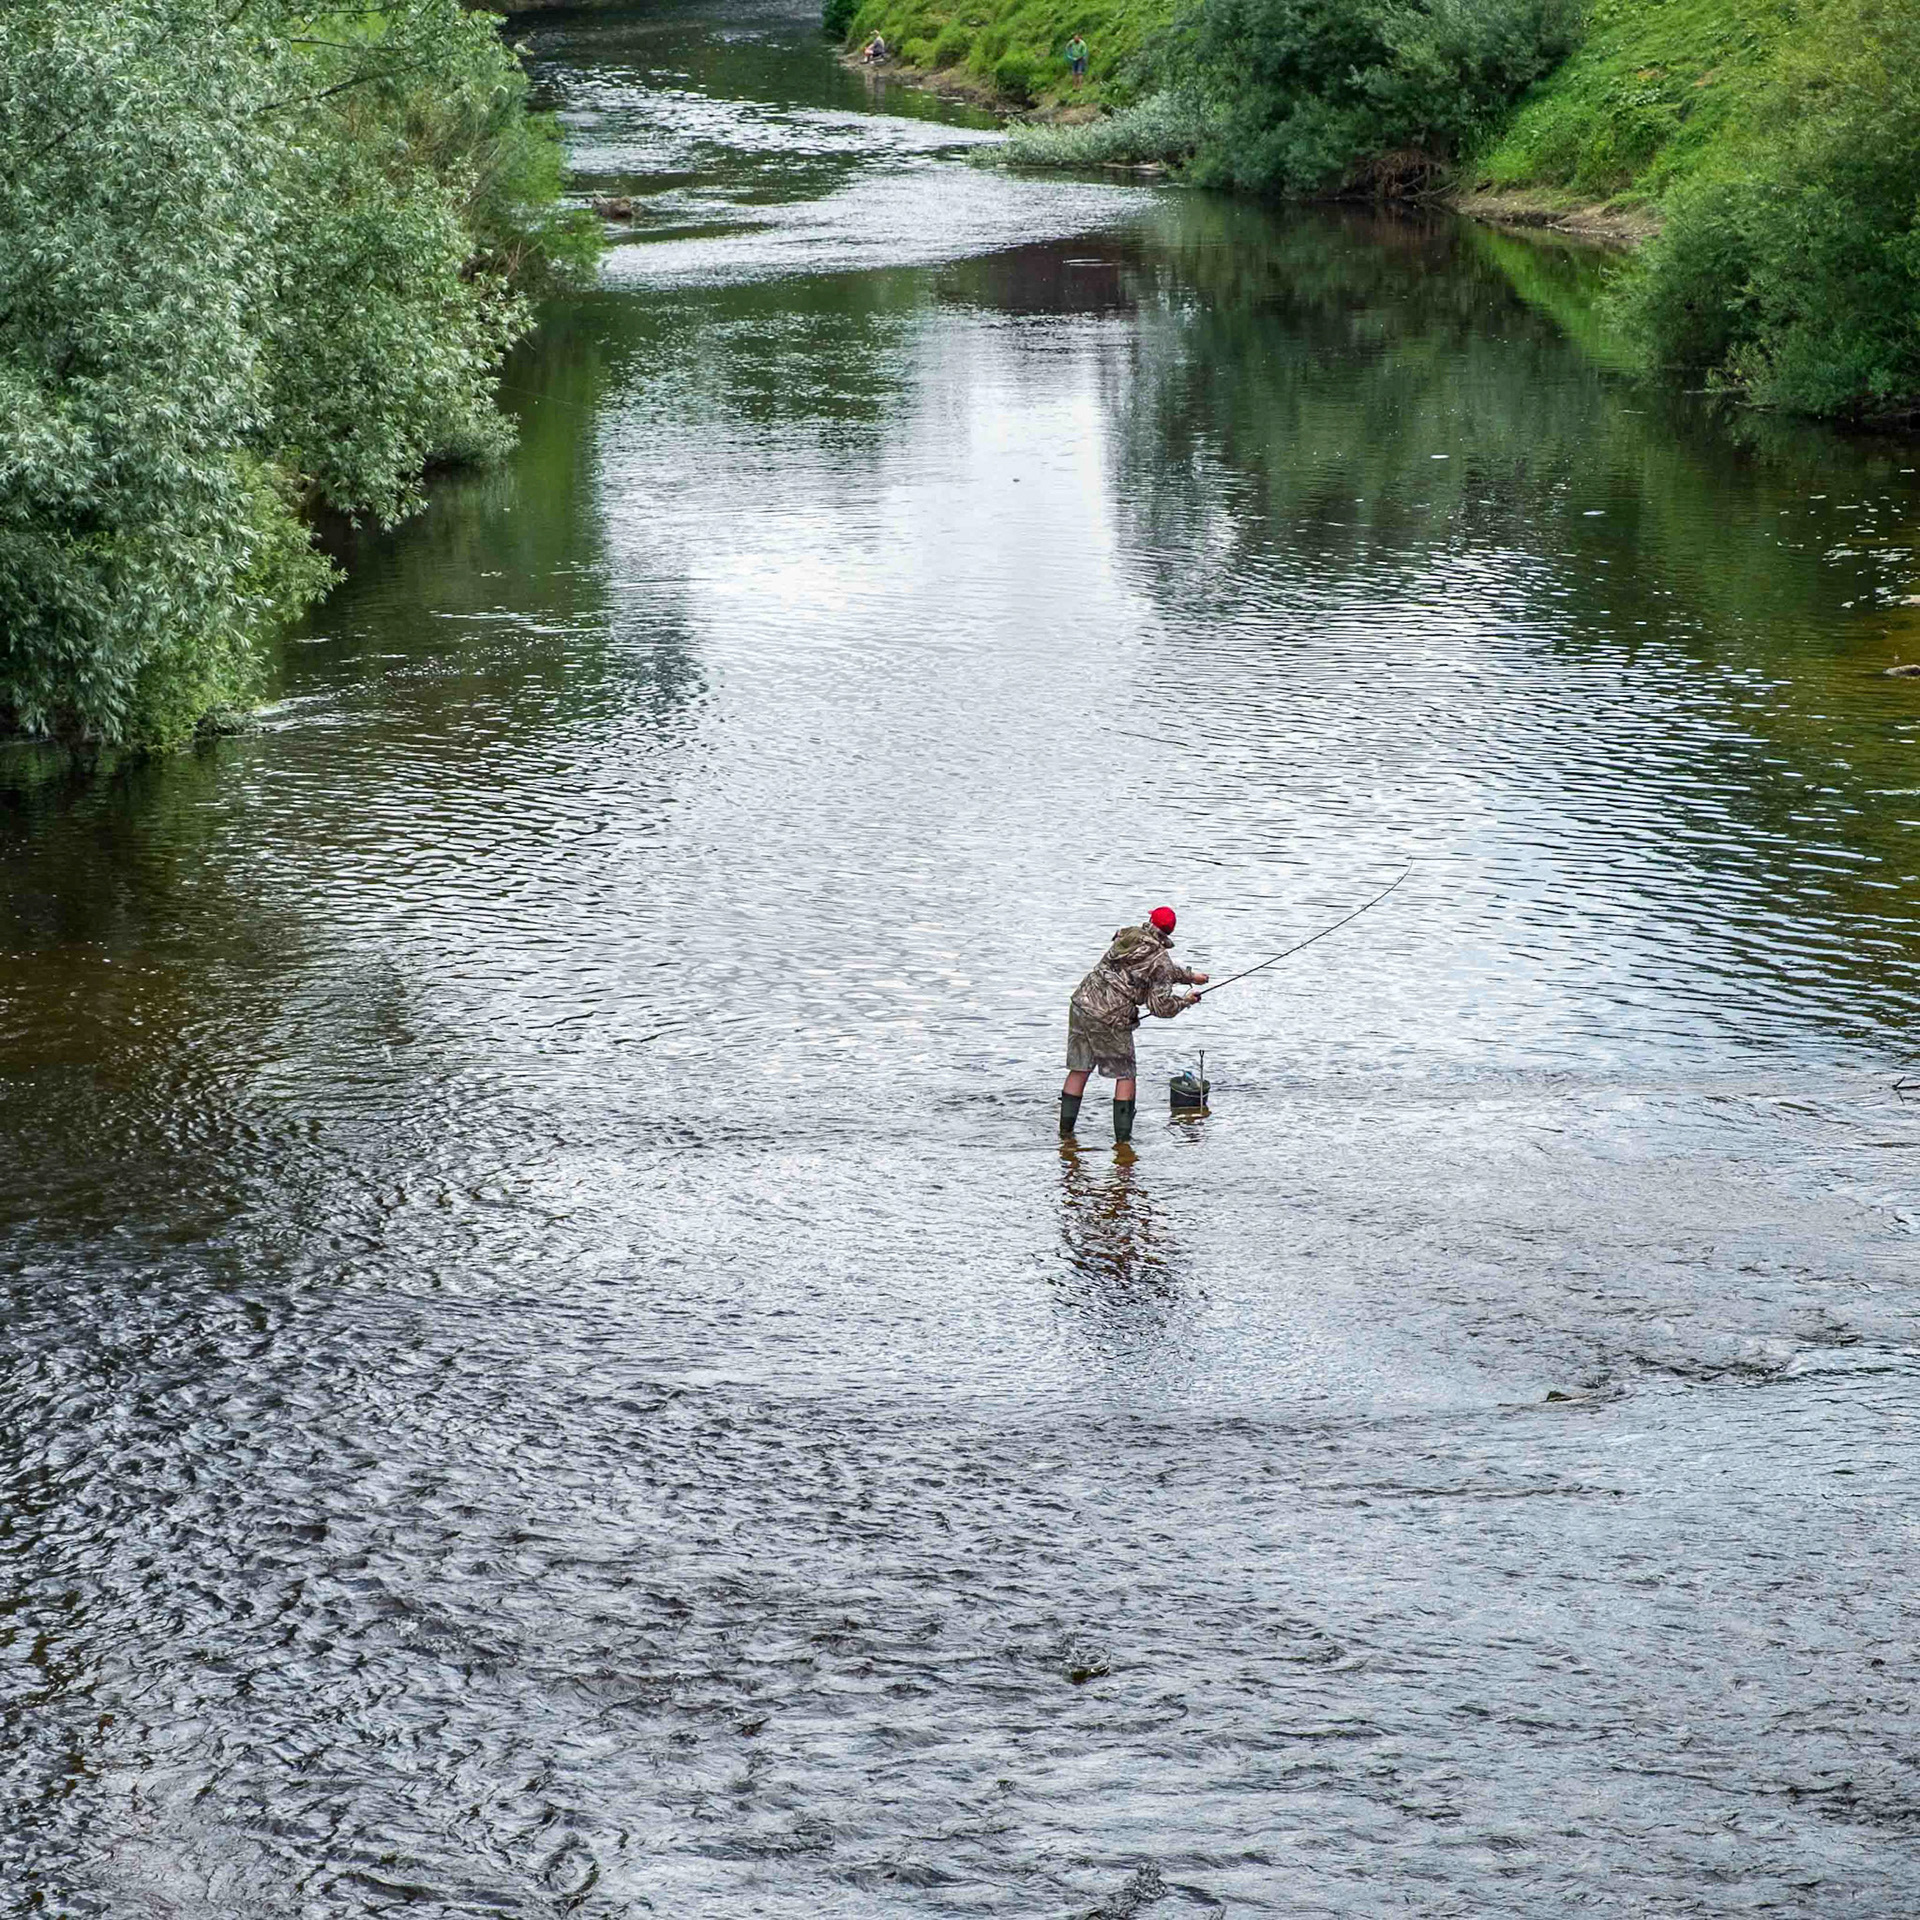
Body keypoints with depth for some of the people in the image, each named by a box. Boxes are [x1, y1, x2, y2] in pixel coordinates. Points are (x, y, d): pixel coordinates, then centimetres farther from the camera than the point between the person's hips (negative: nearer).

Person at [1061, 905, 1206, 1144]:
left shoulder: (1128, 935, 12)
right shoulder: (1160, 960, -8)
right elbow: (1161, 1007, -9)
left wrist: (1190, 977, 38)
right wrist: (1184, 1001, 11)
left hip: (1082, 1003, 6)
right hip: (1110, 1019, -6)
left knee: (1079, 1069, 14)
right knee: (1125, 1075, 8)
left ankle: (1065, 1130, 17)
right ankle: (1123, 1137, 6)